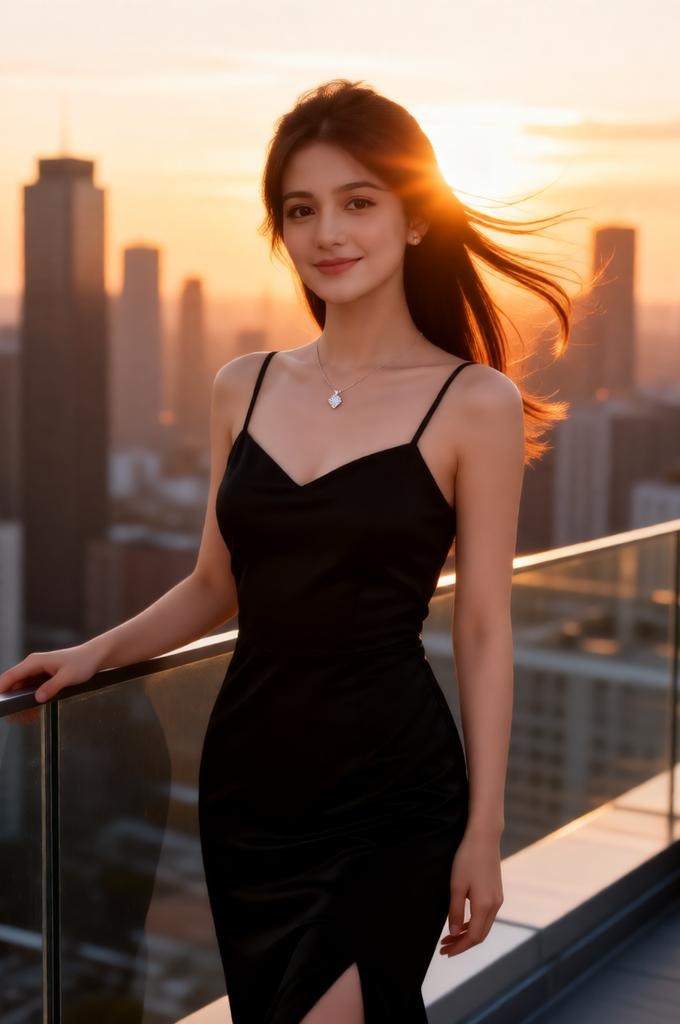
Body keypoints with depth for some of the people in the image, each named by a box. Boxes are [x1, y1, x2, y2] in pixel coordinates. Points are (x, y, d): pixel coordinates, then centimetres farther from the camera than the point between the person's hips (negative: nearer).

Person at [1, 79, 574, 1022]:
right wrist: (97, 652, 5)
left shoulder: (475, 403, -6)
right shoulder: (244, 388, 5)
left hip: (391, 797, -4)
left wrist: (484, 828, -6)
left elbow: (483, 632, -5)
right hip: (246, 779, 5)